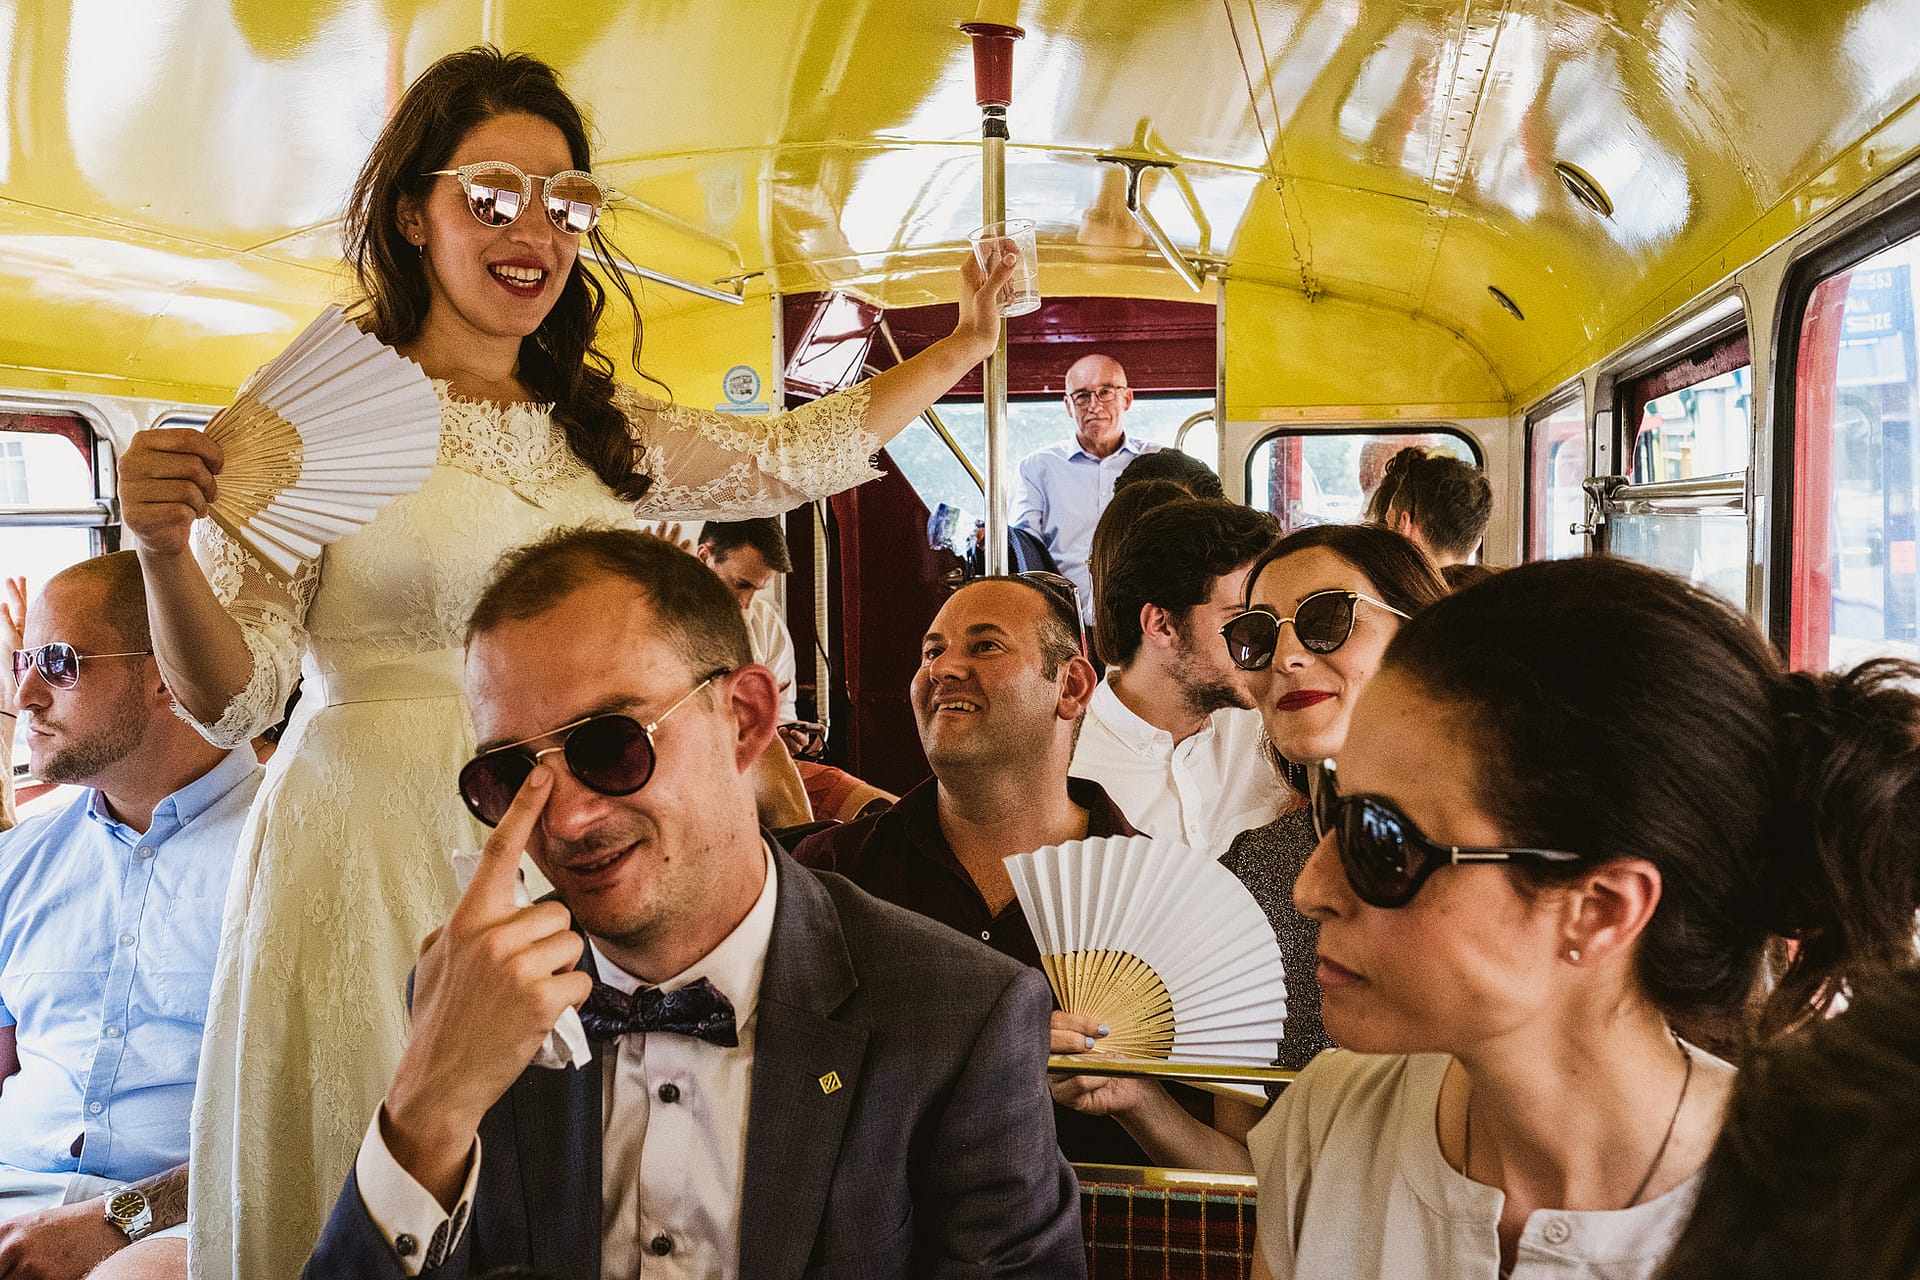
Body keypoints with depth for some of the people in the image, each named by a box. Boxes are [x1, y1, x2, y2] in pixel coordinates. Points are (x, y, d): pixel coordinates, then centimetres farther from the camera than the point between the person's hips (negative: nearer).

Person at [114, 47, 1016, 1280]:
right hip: (372, 862, -4)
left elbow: (799, 452, 19)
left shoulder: (607, 431, 11)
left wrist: (961, 348, 19)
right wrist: (164, 551, -23)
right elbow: (231, 695, -5)